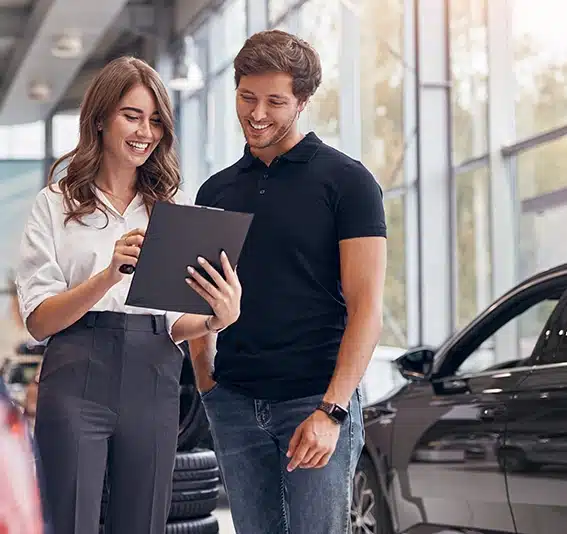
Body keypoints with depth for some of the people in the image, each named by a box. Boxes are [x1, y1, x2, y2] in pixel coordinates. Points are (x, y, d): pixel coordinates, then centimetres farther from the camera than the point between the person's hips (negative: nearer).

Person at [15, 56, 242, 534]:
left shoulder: (174, 207, 11)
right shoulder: (58, 203, 4)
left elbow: (175, 323, 9)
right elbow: (38, 321, -5)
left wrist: (215, 320, -13)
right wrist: (109, 275, -21)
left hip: (153, 384, 3)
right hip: (77, 382, -2)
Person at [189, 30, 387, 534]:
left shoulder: (346, 180, -1)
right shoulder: (215, 191, 13)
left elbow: (366, 307, -7)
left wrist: (330, 411, -15)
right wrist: (207, 387, 4)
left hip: (317, 402, -4)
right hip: (234, 405, 4)